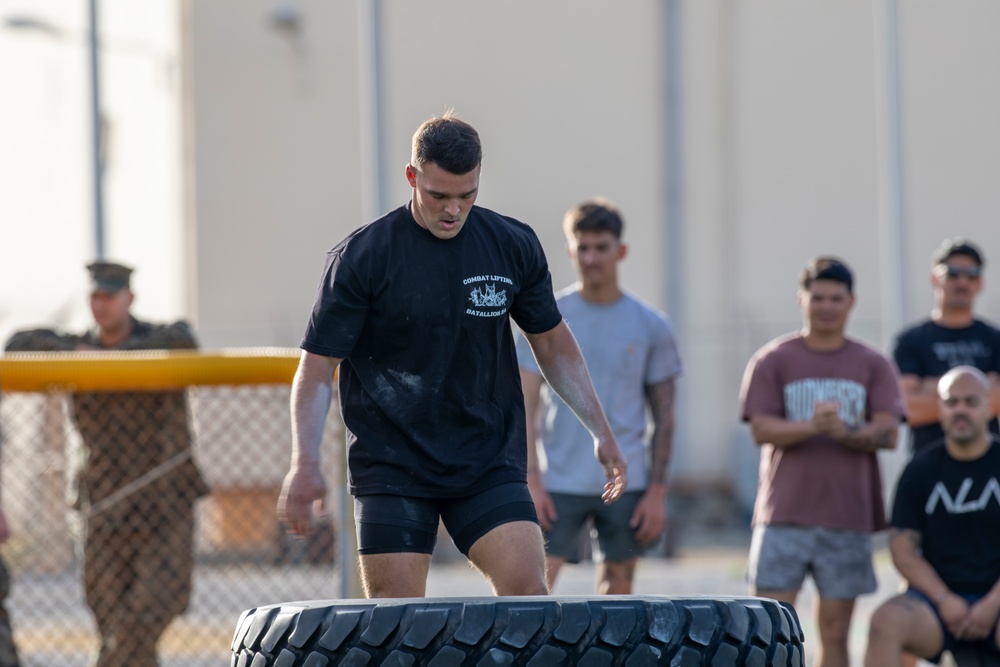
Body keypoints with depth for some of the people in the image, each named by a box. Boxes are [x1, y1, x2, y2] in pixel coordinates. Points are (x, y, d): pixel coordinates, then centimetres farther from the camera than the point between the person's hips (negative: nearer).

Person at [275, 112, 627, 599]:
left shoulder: (514, 246, 3)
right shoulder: (360, 258, -7)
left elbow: (552, 342, 17)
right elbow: (319, 366, -5)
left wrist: (600, 430, 13)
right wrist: (305, 462, -17)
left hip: (489, 462, 2)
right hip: (390, 464, -2)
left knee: (528, 591, -13)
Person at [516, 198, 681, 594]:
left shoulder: (651, 327, 4)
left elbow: (663, 416, 6)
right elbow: (525, 406, 0)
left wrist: (657, 490, -1)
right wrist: (531, 482, -9)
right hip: (559, 483, -1)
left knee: (616, 595, 6)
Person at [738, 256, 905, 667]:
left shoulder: (873, 365, 10)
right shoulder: (773, 360, 5)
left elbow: (888, 432, -2)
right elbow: (762, 430, -6)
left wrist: (846, 432, -22)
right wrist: (811, 426, -24)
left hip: (849, 518, 1)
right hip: (784, 516, -1)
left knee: (835, 630, 3)